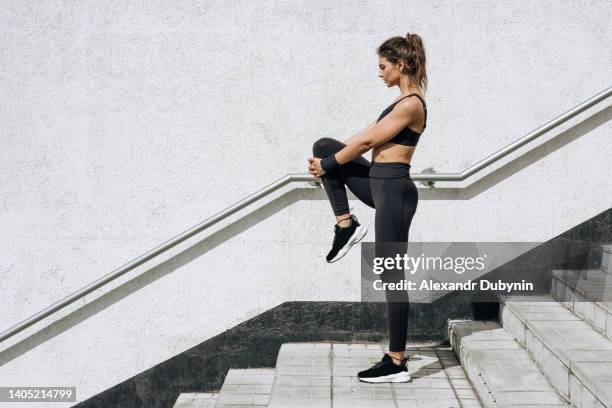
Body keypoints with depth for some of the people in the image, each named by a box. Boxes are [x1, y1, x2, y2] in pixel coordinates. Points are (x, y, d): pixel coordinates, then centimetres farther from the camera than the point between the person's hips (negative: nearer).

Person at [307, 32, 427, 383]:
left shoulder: (410, 104, -17)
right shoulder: (406, 101, 14)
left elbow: (366, 142, -15)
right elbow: (368, 135, 18)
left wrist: (326, 166, -3)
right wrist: (327, 159, 14)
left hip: (393, 190, -10)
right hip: (382, 185, 10)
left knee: (392, 276, -5)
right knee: (324, 145, 11)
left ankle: (397, 363, 4)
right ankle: (347, 225, 11)